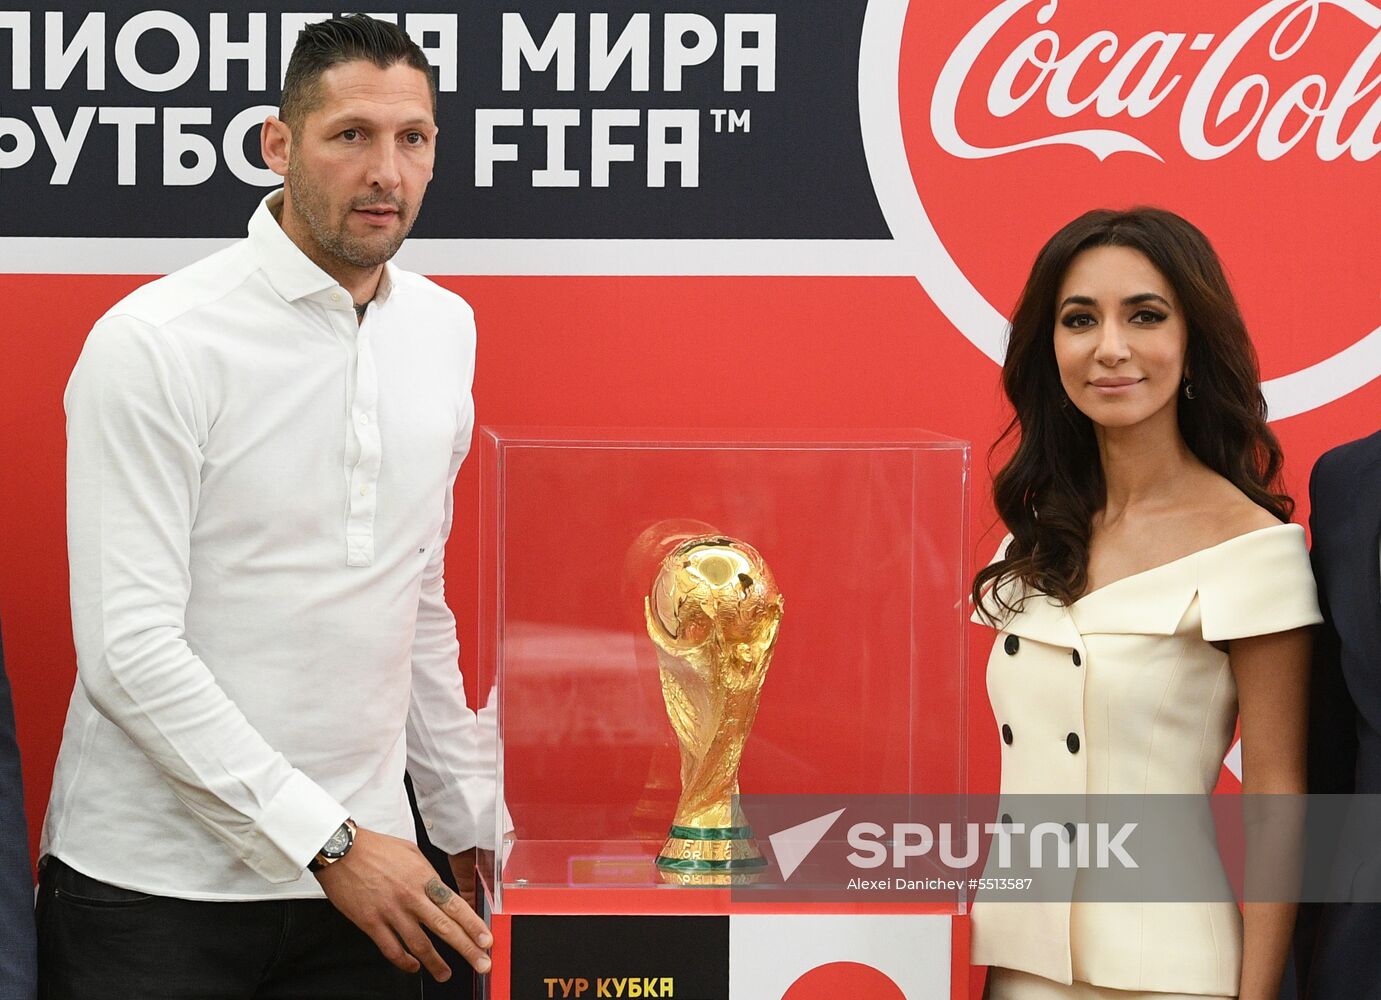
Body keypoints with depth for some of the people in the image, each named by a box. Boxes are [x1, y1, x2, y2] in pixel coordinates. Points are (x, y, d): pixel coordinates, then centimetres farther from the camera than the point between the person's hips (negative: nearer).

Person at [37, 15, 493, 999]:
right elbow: (129, 650, -17)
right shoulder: (152, 345, -12)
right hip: (155, 885, -5)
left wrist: (466, 819, 15)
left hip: (357, 862, 5)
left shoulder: (445, 330, 7)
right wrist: (330, 843, -20)